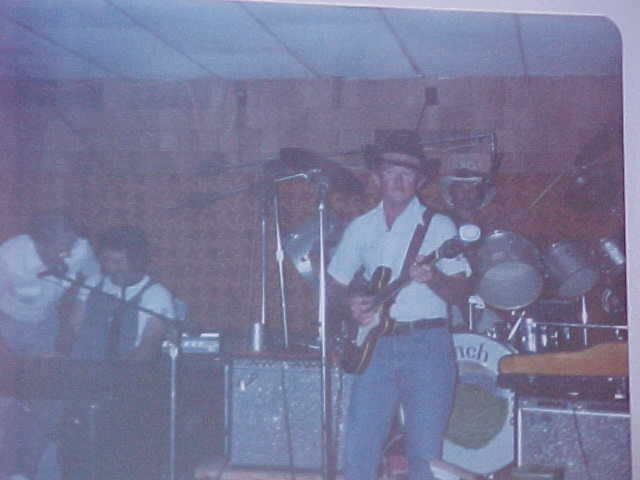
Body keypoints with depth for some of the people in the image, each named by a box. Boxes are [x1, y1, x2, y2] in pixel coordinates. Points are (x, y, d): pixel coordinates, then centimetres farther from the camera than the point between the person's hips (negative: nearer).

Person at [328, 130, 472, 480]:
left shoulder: (438, 225, 2)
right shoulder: (361, 228, 12)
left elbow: (460, 292, -2)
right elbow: (336, 284, 19)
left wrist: (433, 279, -23)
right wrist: (352, 303, -2)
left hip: (427, 346, -3)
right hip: (377, 346, 3)